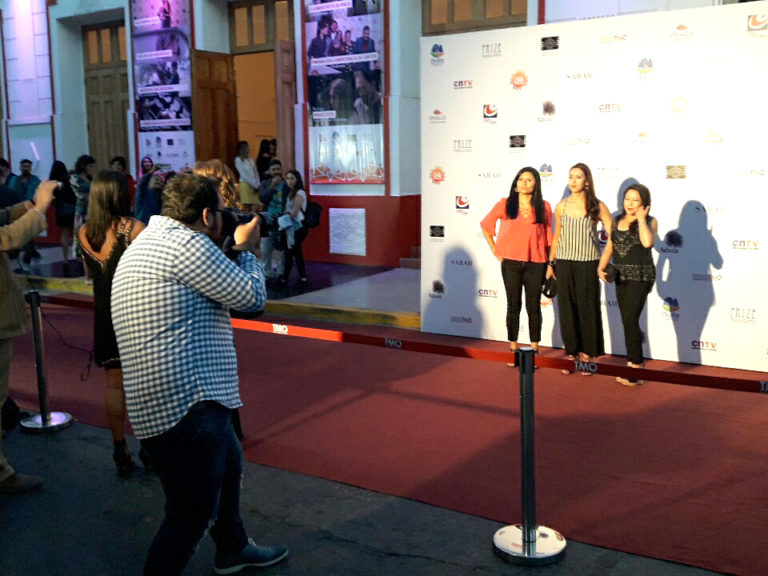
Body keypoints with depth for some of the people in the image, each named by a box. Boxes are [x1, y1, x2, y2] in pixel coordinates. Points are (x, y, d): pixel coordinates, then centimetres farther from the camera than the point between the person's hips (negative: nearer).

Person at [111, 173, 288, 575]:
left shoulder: (147, 243, 17)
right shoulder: (185, 244, -16)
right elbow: (252, 297, -12)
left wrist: (234, 251, 18)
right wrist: (245, 248, 4)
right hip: (186, 403, -12)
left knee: (229, 465, 29)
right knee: (192, 513, -2)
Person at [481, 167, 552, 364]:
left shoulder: (544, 207, 3)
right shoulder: (505, 204, 1)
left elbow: (549, 236, 6)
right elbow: (485, 225, 10)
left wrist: (549, 264, 3)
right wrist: (495, 251, 5)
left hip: (535, 264, 0)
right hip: (511, 262, 0)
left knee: (533, 306, 5)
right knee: (513, 305, 7)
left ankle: (534, 349, 13)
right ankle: (513, 348, 14)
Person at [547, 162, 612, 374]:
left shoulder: (597, 207, -4)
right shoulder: (561, 206, 4)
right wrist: (550, 264, 13)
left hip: (588, 264, -2)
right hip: (564, 263, 2)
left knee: (588, 308, 3)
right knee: (567, 309, 6)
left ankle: (587, 355, 13)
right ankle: (571, 353, 17)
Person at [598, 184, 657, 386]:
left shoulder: (650, 222, -4)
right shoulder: (617, 221, 11)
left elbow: (647, 242, -24)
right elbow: (609, 247, 15)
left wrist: (641, 218, -14)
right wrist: (601, 267, 1)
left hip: (640, 276, -6)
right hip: (621, 277, 6)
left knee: (630, 320, -13)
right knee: (629, 322, 10)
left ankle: (634, 366, -8)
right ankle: (637, 366, 21)